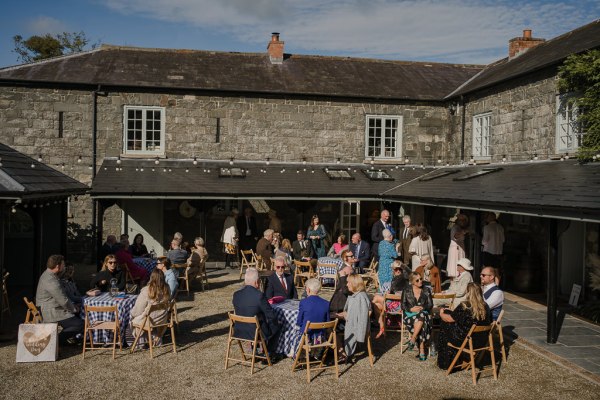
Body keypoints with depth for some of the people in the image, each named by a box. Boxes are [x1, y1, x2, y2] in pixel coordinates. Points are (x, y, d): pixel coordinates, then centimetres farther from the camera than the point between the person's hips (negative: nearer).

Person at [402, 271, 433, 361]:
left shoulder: (426, 291, 12)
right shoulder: (407, 291, 8)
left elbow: (430, 305, 8)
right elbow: (403, 305, 5)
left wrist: (422, 308, -12)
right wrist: (411, 309, -14)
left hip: (424, 314, 1)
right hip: (410, 314, -1)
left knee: (421, 316, -39)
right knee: (422, 323, -36)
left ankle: (412, 340, -36)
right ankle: (422, 350, -36)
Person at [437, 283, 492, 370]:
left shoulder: (464, 307, -22)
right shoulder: (485, 307, -5)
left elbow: (449, 319, -9)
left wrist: (441, 314, 16)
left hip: (466, 341, -6)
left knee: (444, 327, 18)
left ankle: (445, 363, 31)